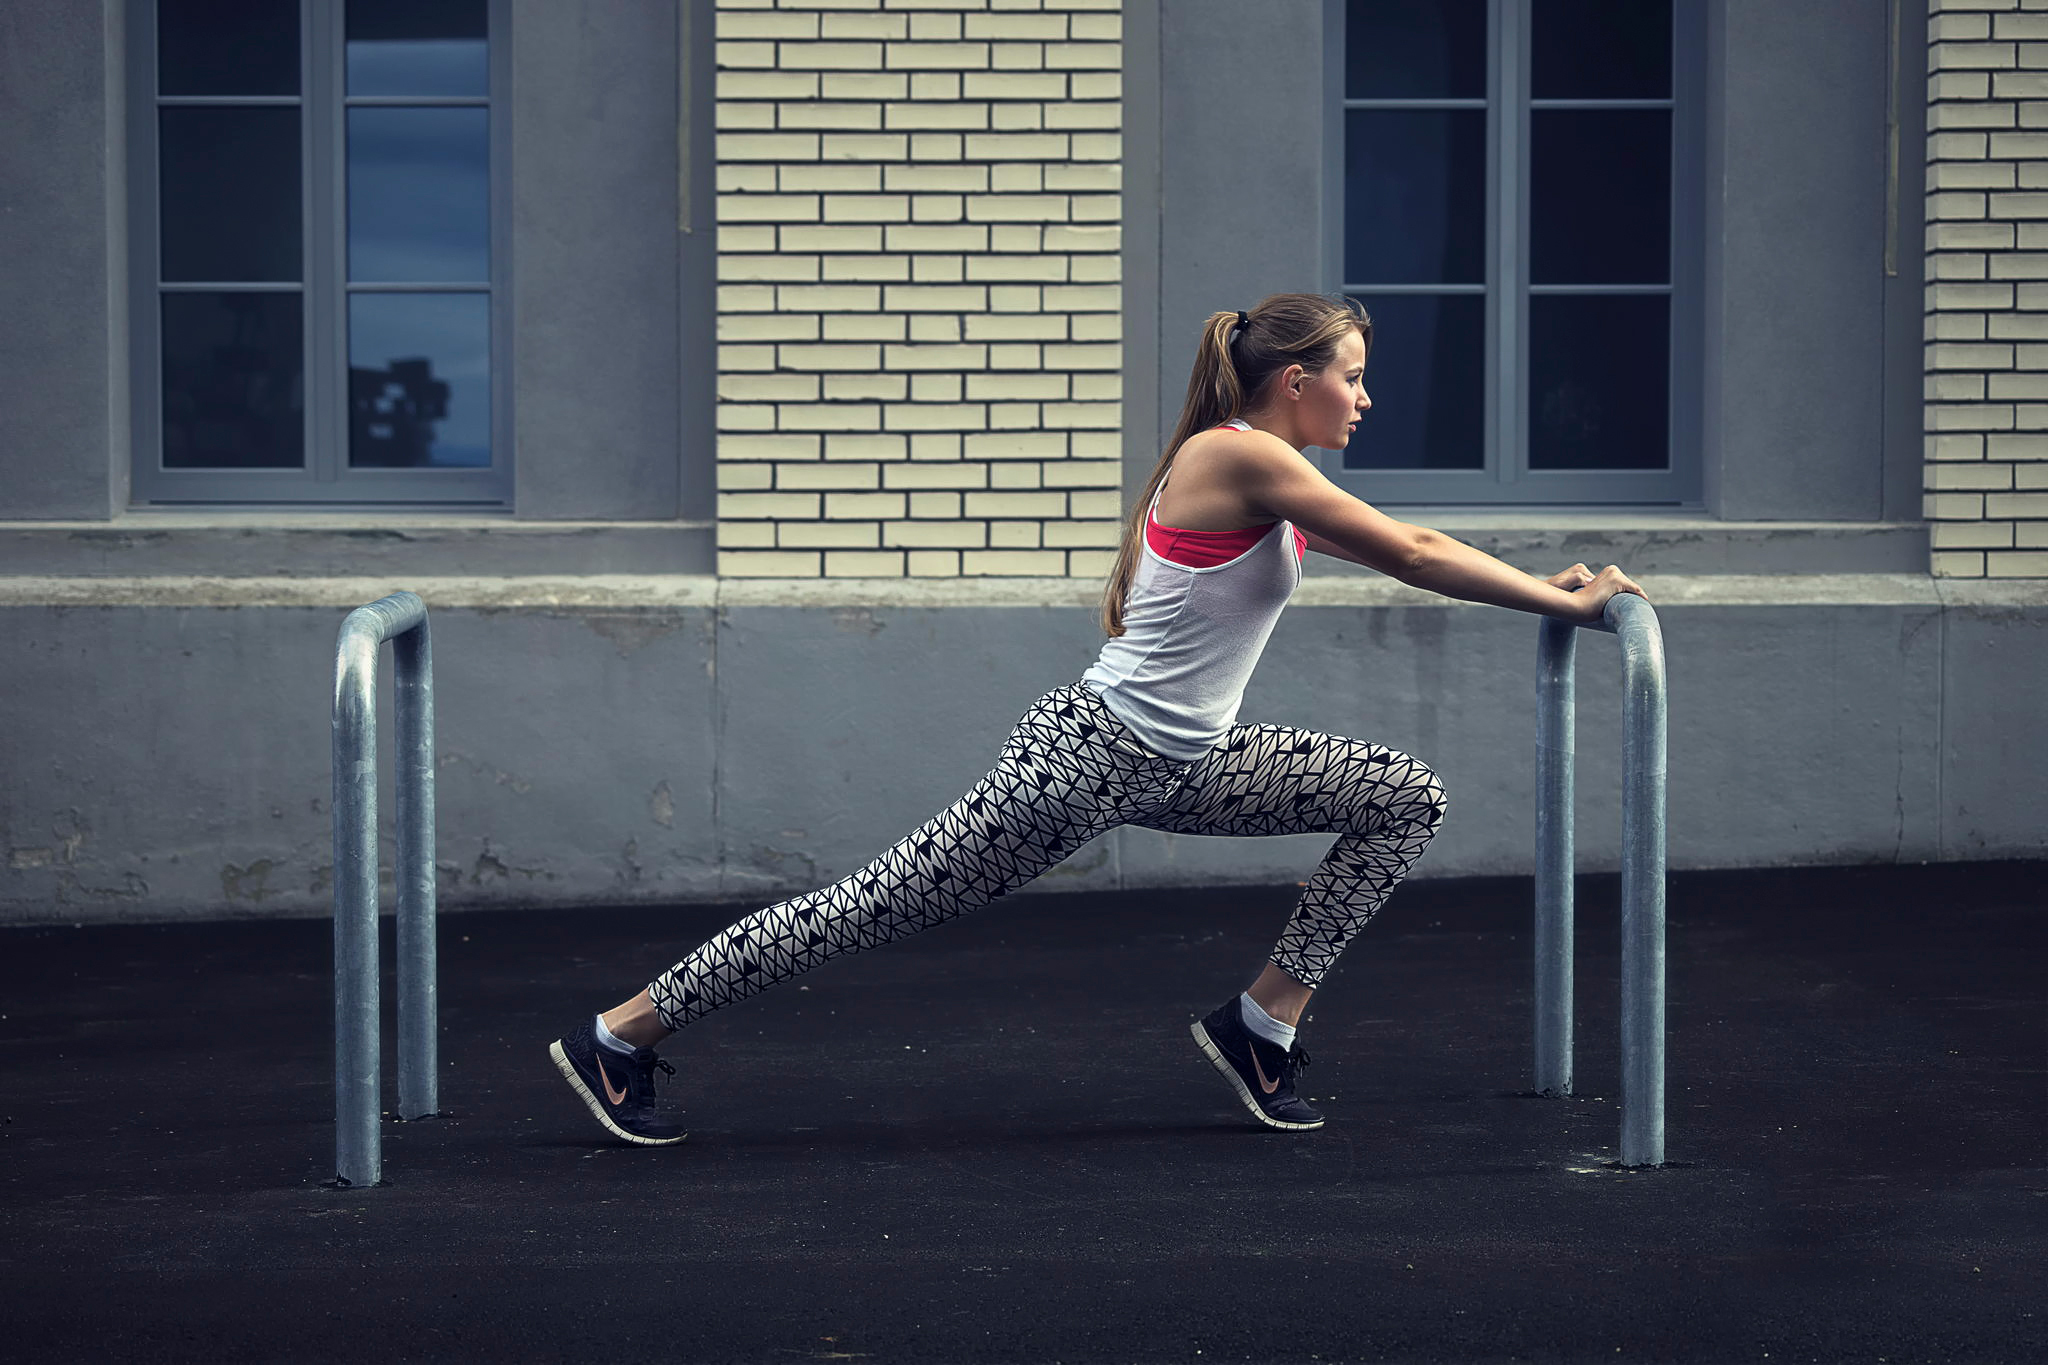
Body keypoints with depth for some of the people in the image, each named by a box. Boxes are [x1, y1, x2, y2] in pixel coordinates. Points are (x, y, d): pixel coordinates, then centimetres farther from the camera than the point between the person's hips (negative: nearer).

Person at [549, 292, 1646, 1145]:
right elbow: (1409, 553, -17)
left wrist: (1544, 584, 15)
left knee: (1408, 798, 7)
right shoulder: (1236, 455, -17)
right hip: (1090, 758, -10)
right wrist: (1562, 600, -9)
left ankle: (1262, 1022, 9)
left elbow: (1400, 551, 21)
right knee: (877, 908, -5)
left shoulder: (1271, 480, 11)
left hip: (1181, 764, 10)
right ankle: (619, 1035, 7)